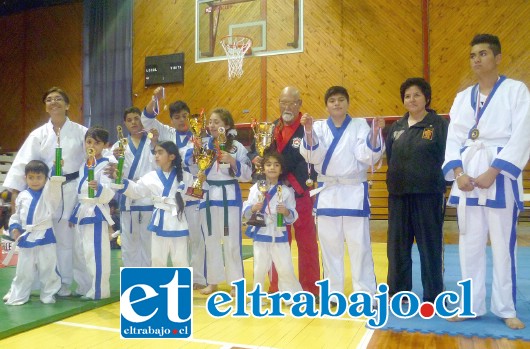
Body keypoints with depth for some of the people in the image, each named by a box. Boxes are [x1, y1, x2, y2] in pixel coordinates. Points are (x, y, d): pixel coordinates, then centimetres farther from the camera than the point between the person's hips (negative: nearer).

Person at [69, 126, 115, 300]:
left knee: (96, 254, -6)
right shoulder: (83, 166, 12)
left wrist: (99, 188, -43)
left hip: (96, 213, -9)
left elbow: (109, 193, -22)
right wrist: (74, 213, 20)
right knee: (79, 254, 17)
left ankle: (98, 291, 6)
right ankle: (84, 288, 32)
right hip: (81, 212, 9)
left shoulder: (105, 165, -11)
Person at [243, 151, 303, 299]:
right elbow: (245, 211, 1)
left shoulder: (286, 191, -1)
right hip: (261, 233, 0)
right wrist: (253, 208, -20)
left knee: (286, 268, 4)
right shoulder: (256, 188, 0)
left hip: (279, 234, 0)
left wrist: (286, 212, -21)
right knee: (260, 268, 9)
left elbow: (293, 216, 0)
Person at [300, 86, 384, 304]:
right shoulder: (319, 127, 7)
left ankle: (365, 293, 12)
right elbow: (313, 156, -8)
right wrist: (309, 131, -22)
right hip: (327, 192, 2)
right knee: (329, 244, 8)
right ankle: (333, 292, 22)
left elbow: (367, 156, -7)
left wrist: (375, 133, -23)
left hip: (354, 191, -2)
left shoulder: (360, 125, 4)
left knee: (359, 243, 0)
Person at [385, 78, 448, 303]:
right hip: (398, 194, 4)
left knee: (430, 245, 4)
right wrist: (397, 178, 0)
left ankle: (433, 295, 19)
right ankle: (397, 291, 25)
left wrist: (435, 179, -11)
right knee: (397, 245, 10)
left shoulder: (440, 124, -2)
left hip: (428, 194, -4)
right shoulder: (396, 128, 11)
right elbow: (389, 158, 12)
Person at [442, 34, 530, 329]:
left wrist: (492, 172, -17)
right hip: (468, 177, 4)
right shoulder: (462, 98, 14)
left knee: (504, 245, 2)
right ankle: (472, 305, 20)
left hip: (500, 177, -3)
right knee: (470, 244, 8)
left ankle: (506, 309, 17)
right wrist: (458, 172, -9)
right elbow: (453, 139, 8)